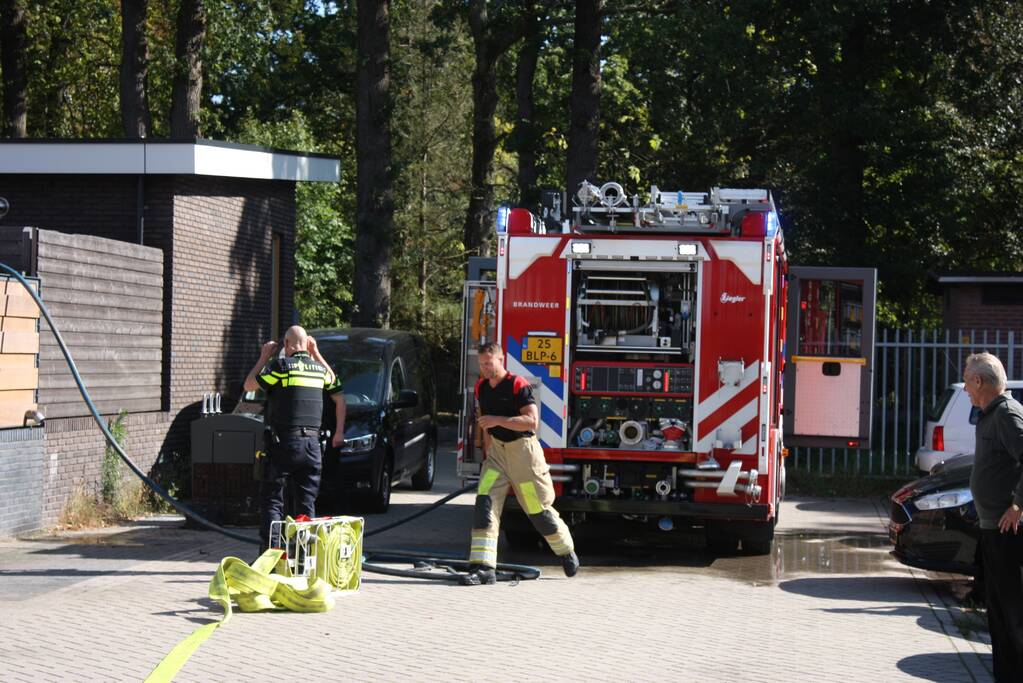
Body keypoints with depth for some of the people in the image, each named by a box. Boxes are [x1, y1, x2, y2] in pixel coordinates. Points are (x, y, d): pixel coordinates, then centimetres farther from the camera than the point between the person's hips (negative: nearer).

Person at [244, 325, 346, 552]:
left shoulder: (281, 365, -7)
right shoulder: (319, 368, 10)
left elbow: (249, 385, 4)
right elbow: (339, 396, 23)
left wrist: (264, 358, 12)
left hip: (284, 443, -4)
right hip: (312, 444, 5)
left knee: (271, 499, 1)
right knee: (307, 502, 10)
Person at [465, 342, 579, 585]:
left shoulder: (518, 385, -16)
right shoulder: (481, 387, 6)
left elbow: (532, 421, -23)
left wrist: (497, 420, -28)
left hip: (523, 449, -5)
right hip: (497, 451, 5)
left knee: (539, 509, 5)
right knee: (485, 504, -12)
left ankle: (567, 552, 31)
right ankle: (483, 568, -16)